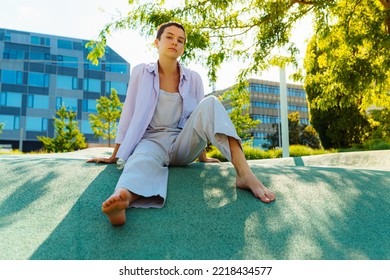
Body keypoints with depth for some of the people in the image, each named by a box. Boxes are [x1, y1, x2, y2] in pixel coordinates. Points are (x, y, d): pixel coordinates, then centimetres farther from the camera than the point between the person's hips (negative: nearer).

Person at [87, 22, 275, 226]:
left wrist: (202, 157, 18)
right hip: (152, 140, -1)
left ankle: (245, 174, -41)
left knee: (210, 104, -24)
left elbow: (200, 115, 15)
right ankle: (122, 197, -74)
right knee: (143, 161, -39)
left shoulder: (193, 78, 8)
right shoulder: (141, 72, 5)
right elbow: (128, 115, 6)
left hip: (183, 144, 2)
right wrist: (115, 156, 8)